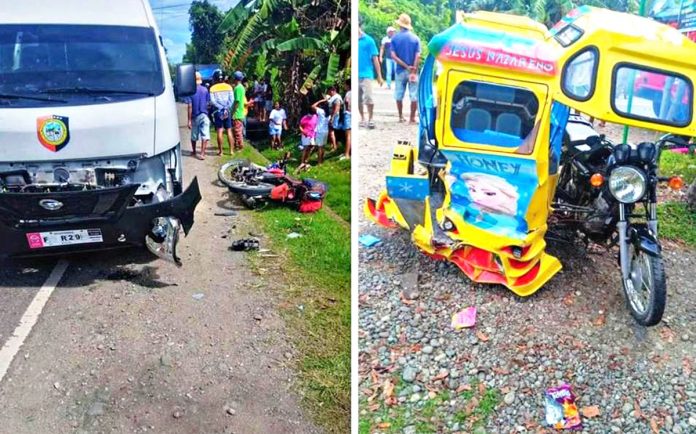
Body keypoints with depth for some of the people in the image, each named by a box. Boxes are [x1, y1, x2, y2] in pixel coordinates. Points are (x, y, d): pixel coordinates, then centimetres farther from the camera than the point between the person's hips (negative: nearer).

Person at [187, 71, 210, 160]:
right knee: (205, 136, -4)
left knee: (194, 136, 16)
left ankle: (194, 152, 30)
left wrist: (189, 120, -7)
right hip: (204, 115, 0)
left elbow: (190, 106, -9)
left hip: (195, 116, 0)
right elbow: (208, 103, 3)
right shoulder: (205, 89, -2)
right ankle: (202, 154, -14)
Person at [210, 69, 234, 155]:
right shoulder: (228, 87, 4)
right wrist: (227, 108, -8)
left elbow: (212, 101, -11)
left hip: (218, 111, -2)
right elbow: (232, 99, -4)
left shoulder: (212, 88, -1)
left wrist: (221, 108, -9)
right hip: (227, 111, 2)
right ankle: (231, 150, 7)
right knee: (229, 131, 7)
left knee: (219, 131, 1)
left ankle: (220, 151, 4)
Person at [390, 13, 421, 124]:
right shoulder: (415, 38, 0)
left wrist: (406, 66, -9)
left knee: (399, 95, 13)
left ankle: (401, 117, 18)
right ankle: (412, 118, 3)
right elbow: (418, 56, -10)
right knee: (414, 95, 4)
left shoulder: (395, 38, 0)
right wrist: (414, 71, -12)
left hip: (400, 71, 1)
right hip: (413, 71, -1)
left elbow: (393, 55, -8)